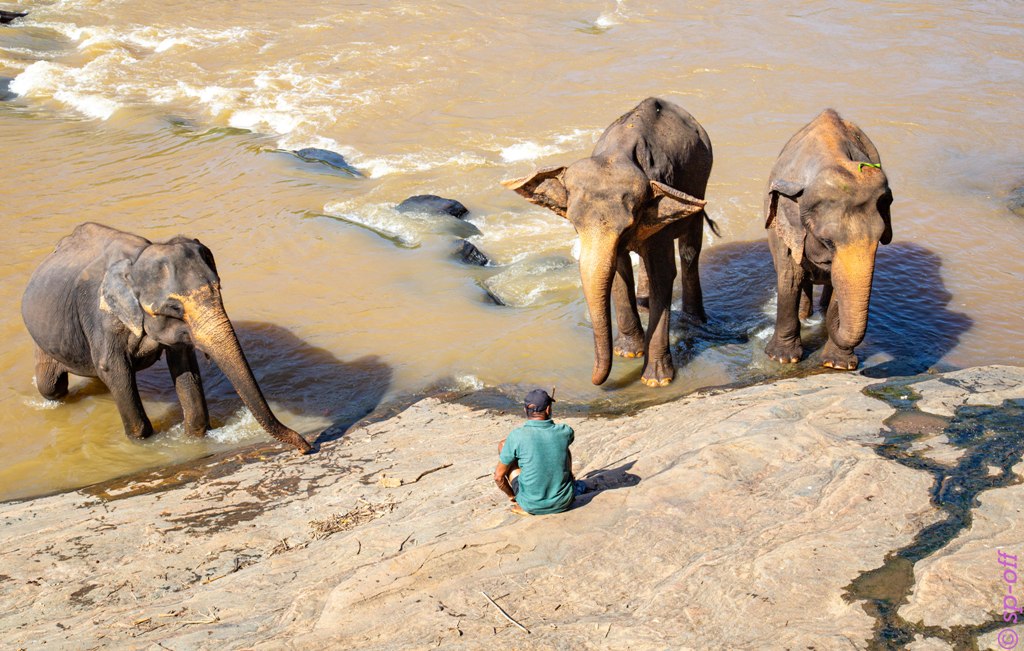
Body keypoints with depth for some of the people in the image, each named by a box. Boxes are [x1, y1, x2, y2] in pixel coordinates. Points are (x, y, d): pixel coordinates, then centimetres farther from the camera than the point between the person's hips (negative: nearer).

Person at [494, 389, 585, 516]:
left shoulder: (516, 436, -16)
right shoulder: (564, 431, -9)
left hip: (532, 506, -3)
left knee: (503, 445, 10)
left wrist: (511, 495, 12)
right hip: (564, 503, 3)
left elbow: (498, 476, -7)